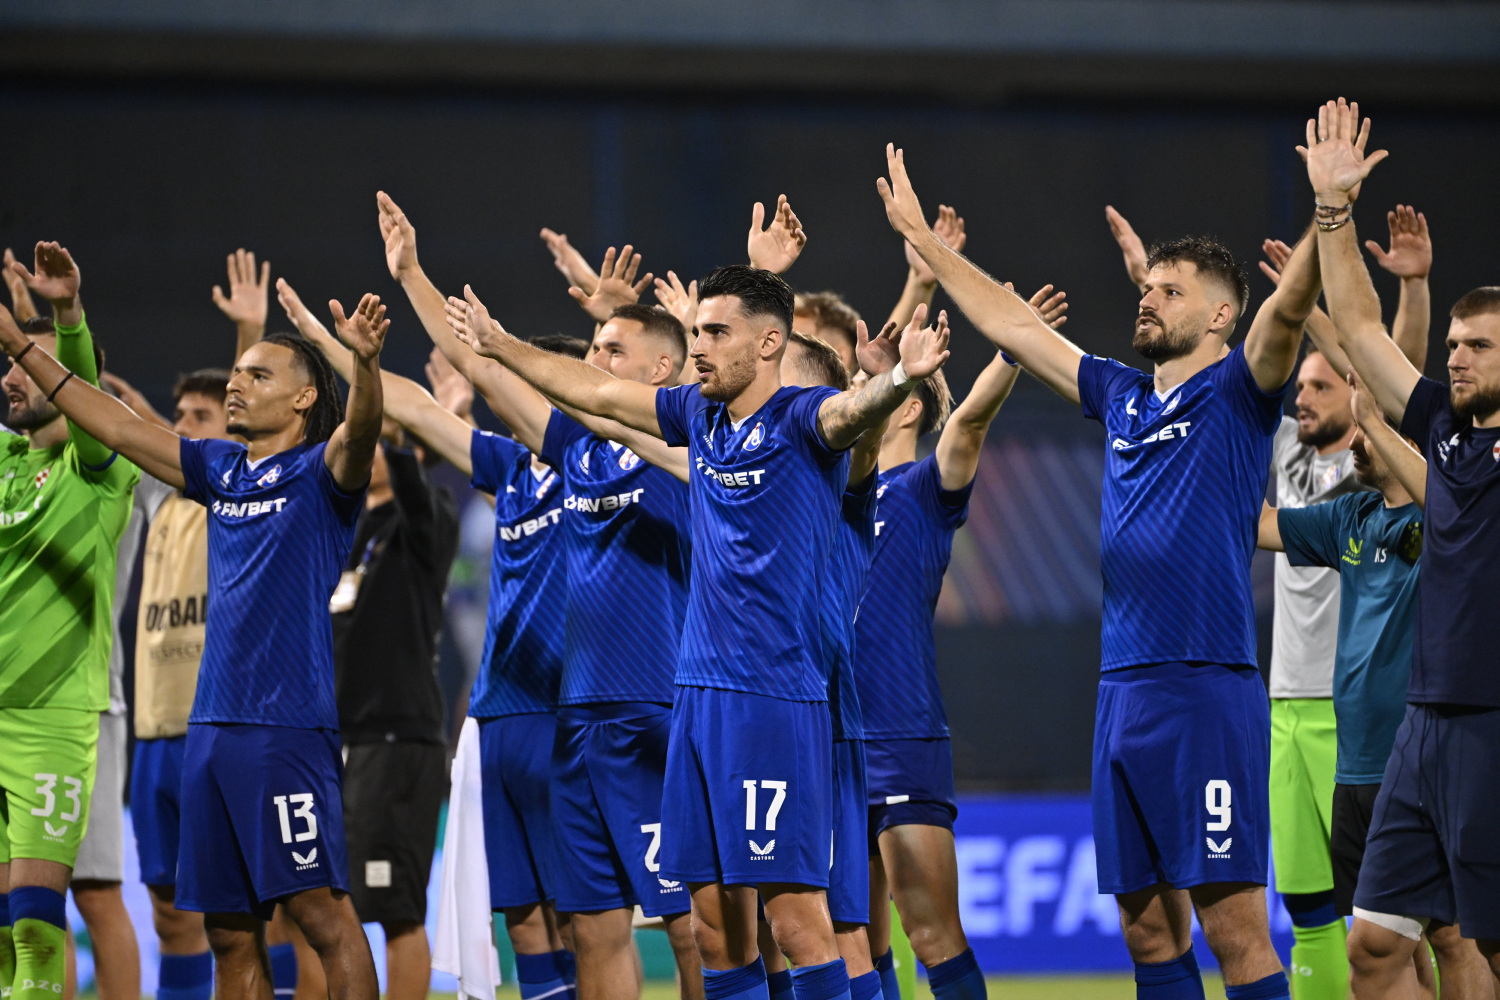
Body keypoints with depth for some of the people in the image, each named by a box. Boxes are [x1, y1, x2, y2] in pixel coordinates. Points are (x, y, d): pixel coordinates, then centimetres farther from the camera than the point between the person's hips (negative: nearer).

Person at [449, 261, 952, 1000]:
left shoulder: (800, 421, -8)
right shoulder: (700, 416, 13)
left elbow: (854, 410, -30)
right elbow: (595, 392, 26)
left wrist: (901, 379, -52)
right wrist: (499, 347, 35)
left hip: (776, 697, -8)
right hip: (698, 691, 8)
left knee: (795, 912, -11)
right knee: (714, 923, 8)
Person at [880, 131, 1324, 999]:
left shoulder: (1236, 392, -1)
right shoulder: (1123, 397, 17)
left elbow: (1286, 310, -18)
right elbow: (1013, 326, 26)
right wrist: (923, 240, 30)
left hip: (1208, 690, -7)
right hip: (1124, 690, 7)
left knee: (1234, 924, -9)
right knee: (1147, 922, 8)